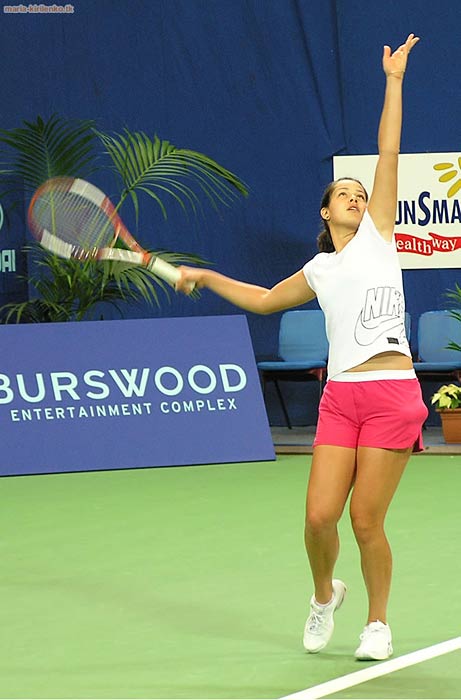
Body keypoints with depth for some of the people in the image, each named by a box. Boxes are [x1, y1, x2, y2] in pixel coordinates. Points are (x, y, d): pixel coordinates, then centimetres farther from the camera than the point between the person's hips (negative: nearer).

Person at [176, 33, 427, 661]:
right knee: (320, 517, -5)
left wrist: (394, 81, 6)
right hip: (340, 397, 3)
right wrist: (205, 277, 33)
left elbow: (388, 154, 7)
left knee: (367, 522, -3)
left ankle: (379, 622, 16)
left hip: (393, 394, -3)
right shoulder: (317, 272, 19)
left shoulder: (377, 236, 10)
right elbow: (264, 299, 37)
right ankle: (324, 596, 24)